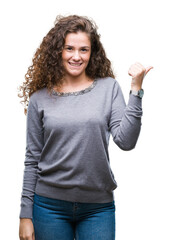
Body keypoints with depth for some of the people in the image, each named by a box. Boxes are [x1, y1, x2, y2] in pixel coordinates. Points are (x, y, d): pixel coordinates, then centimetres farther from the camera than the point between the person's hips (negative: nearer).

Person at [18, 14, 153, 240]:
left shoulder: (109, 88, 1)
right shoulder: (40, 99, 1)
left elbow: (126, 141, -9)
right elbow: (32, 160, 3)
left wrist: (136, 89, -14)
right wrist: (26, 215, 2)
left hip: (98, 207, 0)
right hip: (50, 205, 0)